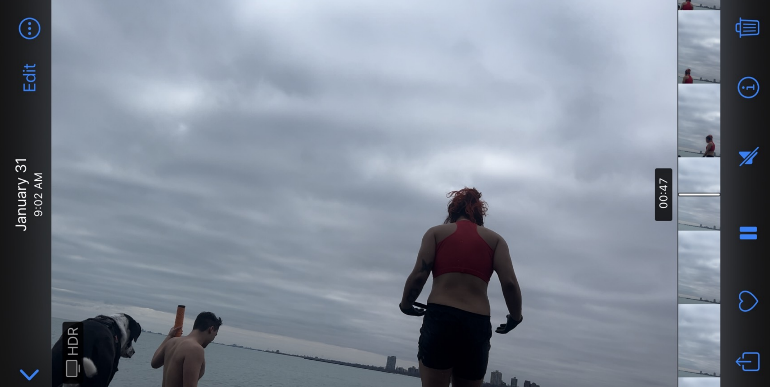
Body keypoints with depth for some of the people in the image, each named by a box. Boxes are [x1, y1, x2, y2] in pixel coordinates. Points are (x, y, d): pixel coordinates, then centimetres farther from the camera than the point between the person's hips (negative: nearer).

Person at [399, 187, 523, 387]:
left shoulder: (436, 232, 11)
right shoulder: (495, 239, 14)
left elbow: (419, 275, -1)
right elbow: (509, 284, 0)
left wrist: (406, 305, 16)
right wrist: (515, 317, 16)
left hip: (440, 318, -1)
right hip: (477, 324, 2)